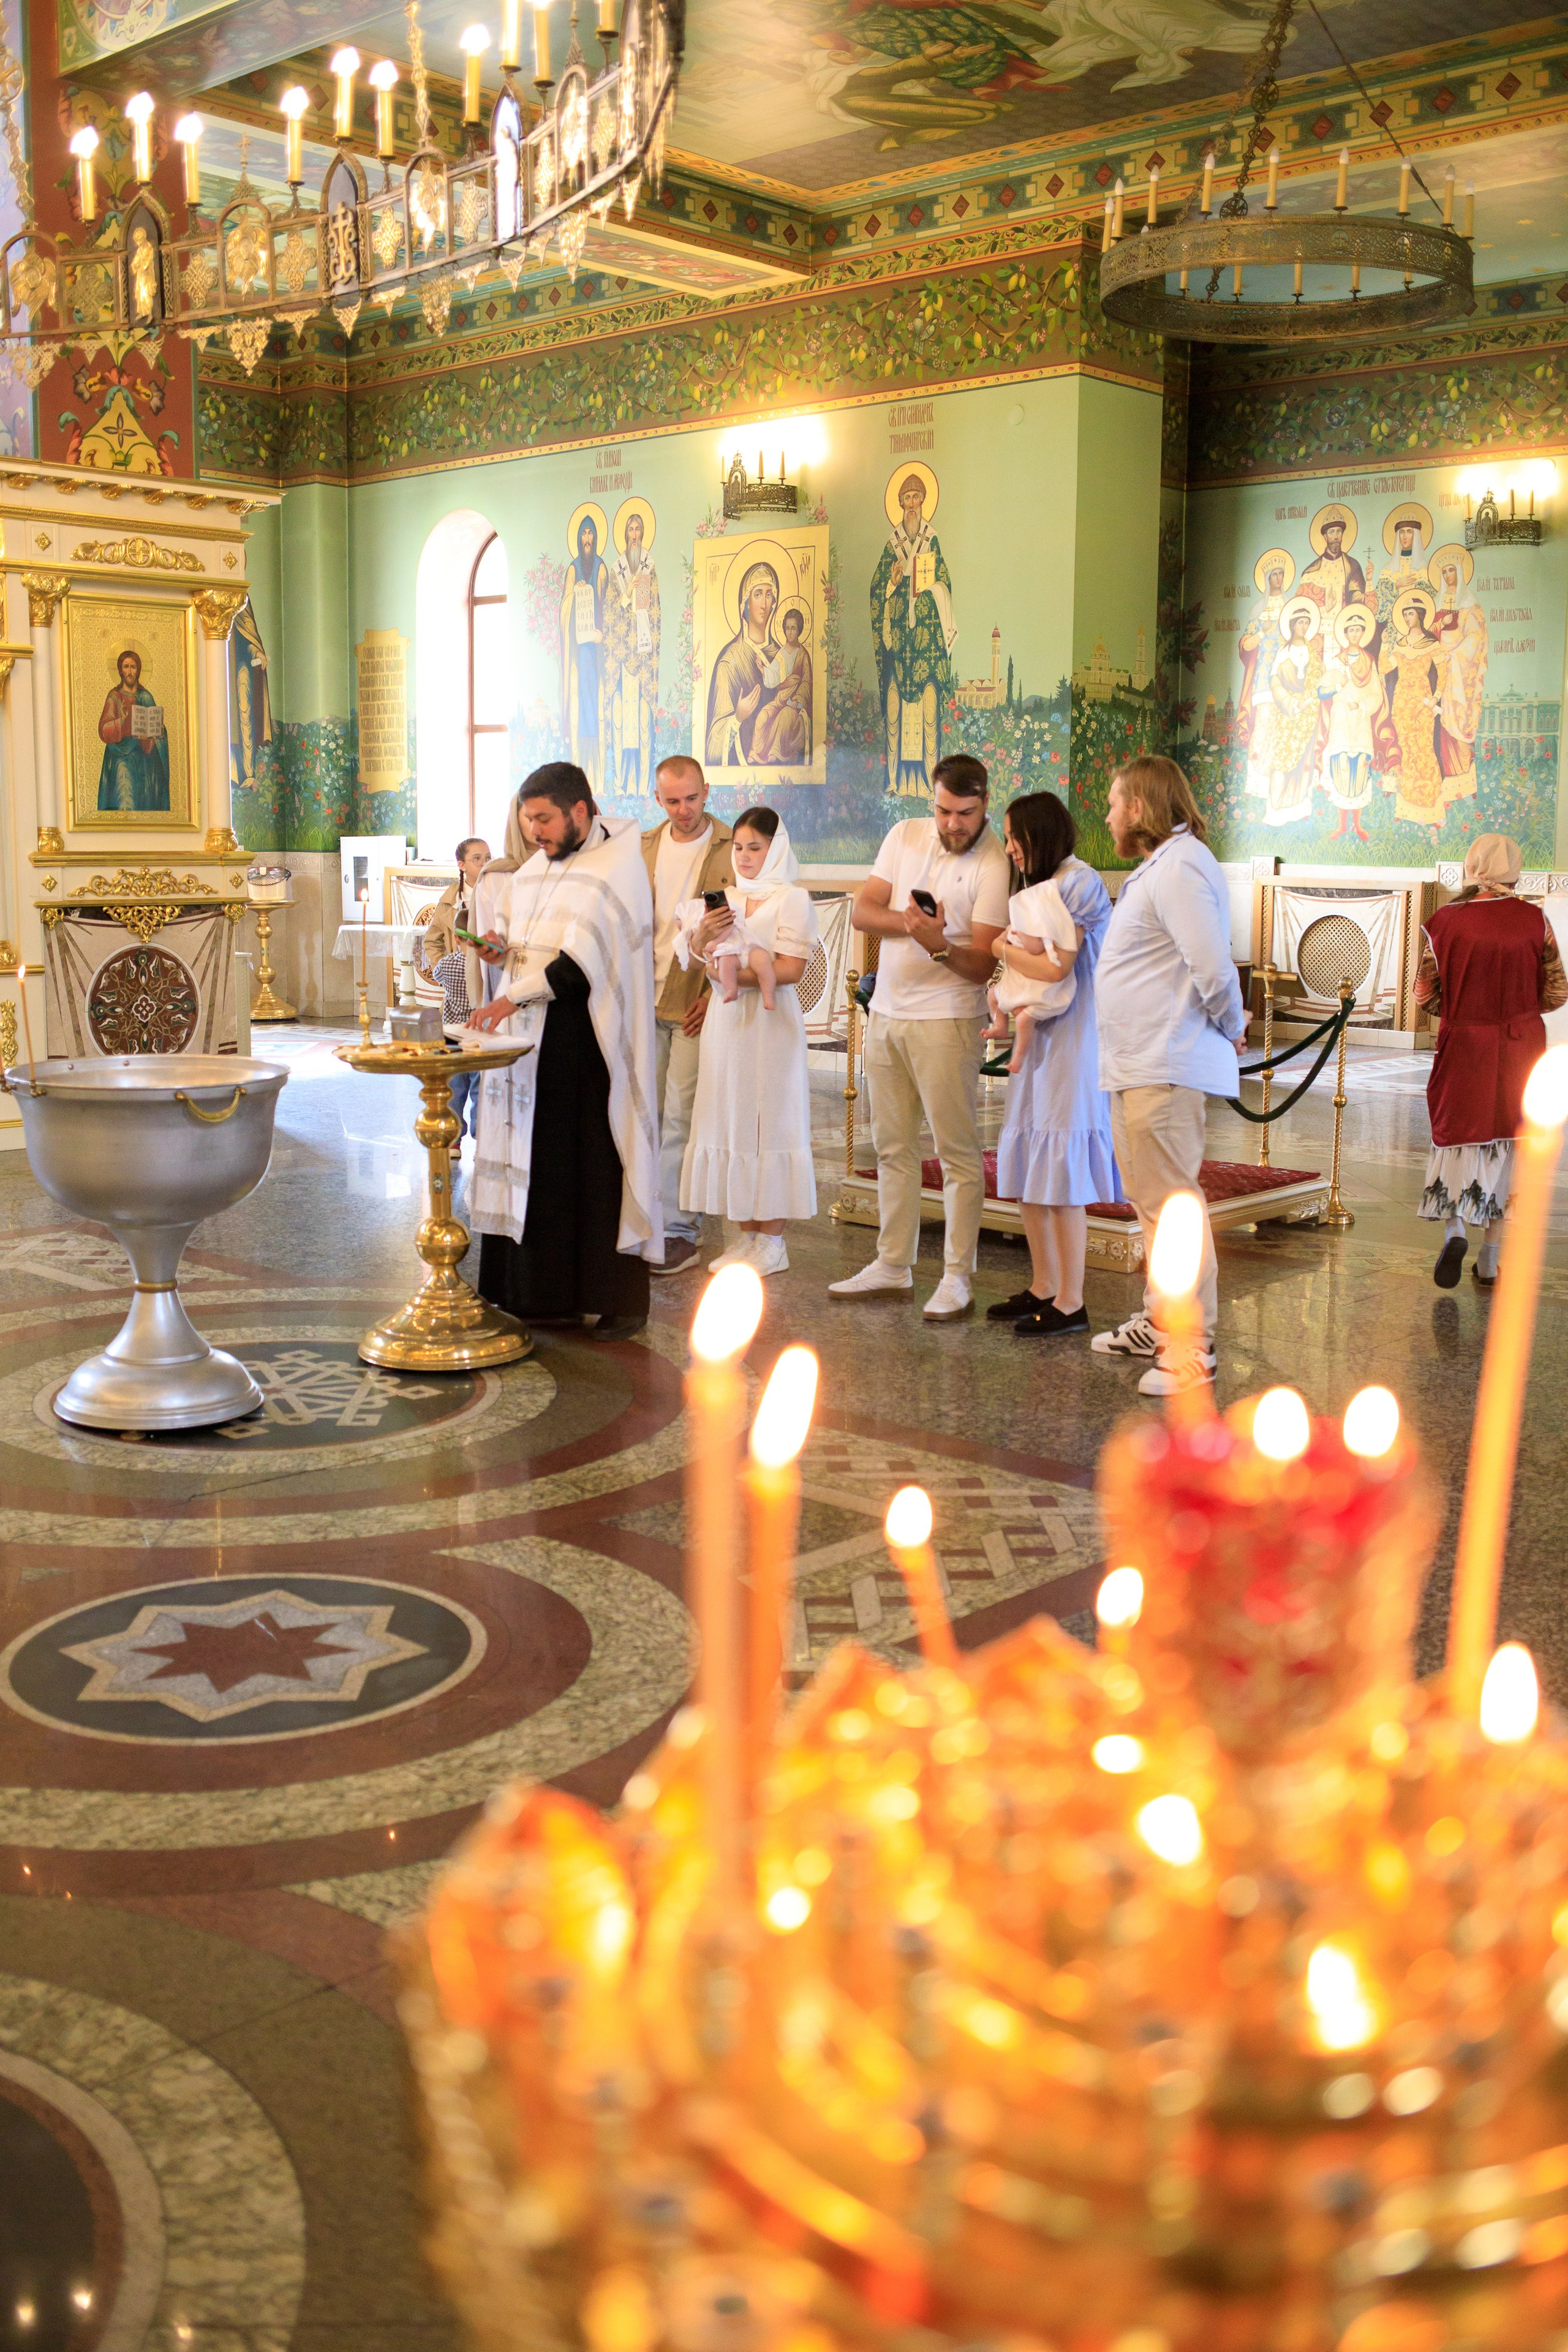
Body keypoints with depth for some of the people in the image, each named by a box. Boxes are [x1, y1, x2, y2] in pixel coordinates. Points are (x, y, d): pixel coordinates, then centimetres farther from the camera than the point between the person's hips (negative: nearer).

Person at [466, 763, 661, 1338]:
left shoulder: (615, 869, -9)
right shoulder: (536, 868, 16)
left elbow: (583, 961, -19)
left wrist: (515, 996, -25)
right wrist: (501, 945, 3)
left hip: (588, 1043, -7)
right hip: (531, 1038, 7)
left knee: (595, 1162, -5)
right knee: (535, 1161, 5)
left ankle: (621, 1298, 3)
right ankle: (545, 1292, 12)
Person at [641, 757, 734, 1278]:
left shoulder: (731, 850, -5)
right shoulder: (643, 848, 13)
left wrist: (715, 994, -14)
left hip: (696, 1003, -5)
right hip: (646, 1000, 5)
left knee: (680, 1118, -5)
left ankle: (679, 1232, 2)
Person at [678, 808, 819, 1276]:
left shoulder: (793, 899, -3)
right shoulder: (726, 900, 14)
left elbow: (791, 969, -12)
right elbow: (699, 960, 11)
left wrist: (737, 974, -15)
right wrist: (701, 937, -9)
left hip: (770, 1023, -6)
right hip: (726, 1022, 6)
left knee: (769, 1122, -3)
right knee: (730, 1120, 5)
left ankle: (771, 1241, 3)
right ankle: (746, 1235, 12)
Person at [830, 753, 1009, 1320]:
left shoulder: (995, 864, -11)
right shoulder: (905, 835, 7)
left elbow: (982, 965, -15)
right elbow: (862, 910, 3)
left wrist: (940, 946, -34)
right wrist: (906, 920, -16)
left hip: (946, 1021, -6)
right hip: (886, 1012, 6)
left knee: (957, 1151, -4)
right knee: (893, 1147, 13)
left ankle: (957, 1278, 3)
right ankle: (892, 1265, 24)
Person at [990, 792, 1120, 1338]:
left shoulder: (1081, 883, -11)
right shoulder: (1042, 889, 18)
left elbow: (1053, 968, -18)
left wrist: (1003, 949, -4)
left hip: (1073, 1043, -9)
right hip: (1038, 1038, 9)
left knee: (1061, 1171, -8)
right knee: (1028, 1171, 9)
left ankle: (1071, 1304, -3)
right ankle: (1043, 1289, 19)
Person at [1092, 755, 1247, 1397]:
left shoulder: (1179, 868, -16)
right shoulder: (1156, 867, 19)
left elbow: (1213, 969, -23)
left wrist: (1231, 1026, -8)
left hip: (1164, 1069, -11)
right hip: (1137, 1064, 11)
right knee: (1151, 1200, 18)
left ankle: (1193, 1348, -6)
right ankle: (1160, 1323, 30)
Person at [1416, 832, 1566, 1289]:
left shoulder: (1443, 922, -7)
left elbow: (1425, 996, -2)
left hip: (1463, 1046, -1)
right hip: (1520, 1049, 1)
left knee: (1458, 1136, 13)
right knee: (1508, 1144, 9)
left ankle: (1453, 1229, -11)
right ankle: (1490, 1262, 13)